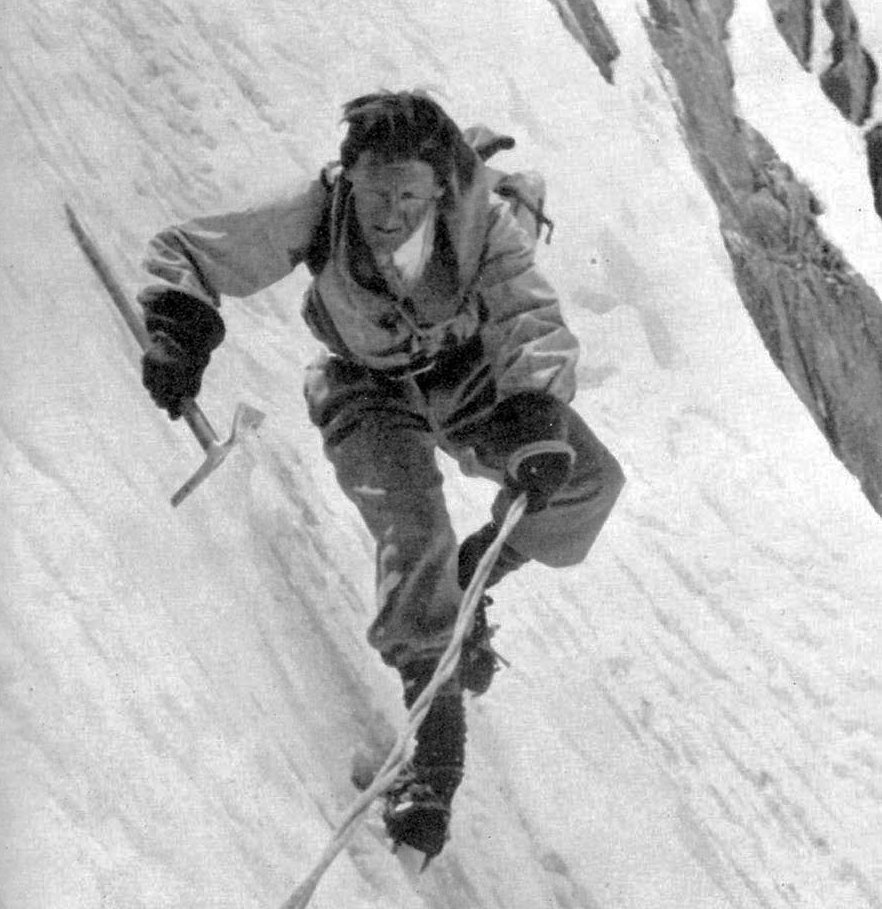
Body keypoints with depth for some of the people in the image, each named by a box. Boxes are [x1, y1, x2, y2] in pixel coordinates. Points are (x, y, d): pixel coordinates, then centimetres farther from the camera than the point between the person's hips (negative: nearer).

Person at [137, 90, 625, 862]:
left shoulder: (483, 220, -29)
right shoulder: (318, 215, -29)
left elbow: (534, 326, -37)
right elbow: (183, 253, -20)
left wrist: (539, 428, -55)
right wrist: (177, 330, -39)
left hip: (468, 373, 2)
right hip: (370, 393, -2)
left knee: (589, 480, -13)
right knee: (413, 529, -25)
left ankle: (473, 576, 12)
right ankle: (437, 734, -21)